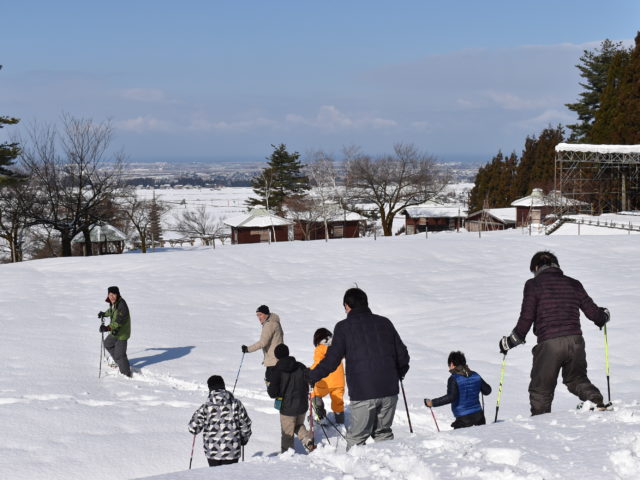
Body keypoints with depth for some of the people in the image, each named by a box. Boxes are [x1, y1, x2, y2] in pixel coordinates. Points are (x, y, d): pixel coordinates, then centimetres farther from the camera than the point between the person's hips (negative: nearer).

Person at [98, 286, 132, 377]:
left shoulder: (122, 305, -28)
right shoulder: (113, 303, 0)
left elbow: (119, 320, -38)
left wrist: (108, 328, -48)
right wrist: (104, 314, 41)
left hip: (122, 333, -10)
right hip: (115, 331, 10)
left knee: (119, 355, -8)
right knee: (107, 344, 28)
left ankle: (126, 374, 3)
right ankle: (118, 362, 43)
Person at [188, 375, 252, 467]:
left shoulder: (206, 407, -8)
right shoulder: (236, 404, -3)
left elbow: (194, 428, -6)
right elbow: (245, 424, 4)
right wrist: (244, 438, 23)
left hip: (213, 452, -1)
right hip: (232, 451, 1)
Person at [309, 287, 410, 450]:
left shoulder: (344, 327, -3)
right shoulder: (384, 322, 9)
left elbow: (331, 360, -6)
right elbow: (402, 354, 12)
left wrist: (311, 377, 8)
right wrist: (399, 373, 33)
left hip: (362, 394, -4)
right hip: (389, 391, 4)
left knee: (356, 438, 5)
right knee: (383, 432, 19)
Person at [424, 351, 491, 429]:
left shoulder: (454, 379, -12)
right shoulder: (475, 376, 6)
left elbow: (451, 397, -23)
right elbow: (487, 390, 14)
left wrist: (432, 403, -18)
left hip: (463, 418, -6)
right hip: (478, 414, 6)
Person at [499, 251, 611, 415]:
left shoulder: (533, 284, 1)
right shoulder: (573, 284, 13)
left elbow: (526, 318, -5)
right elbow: (592, 311, 14)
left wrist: (510, 341, 7)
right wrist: (603, 317, 37)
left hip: (549, 344, -4)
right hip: (575, 341, 4)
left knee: (541, 388, 9)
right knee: (577, 379, 24)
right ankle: (597, 403, 4)